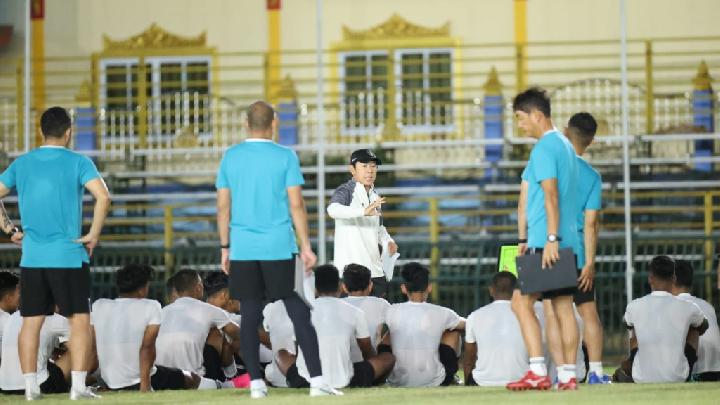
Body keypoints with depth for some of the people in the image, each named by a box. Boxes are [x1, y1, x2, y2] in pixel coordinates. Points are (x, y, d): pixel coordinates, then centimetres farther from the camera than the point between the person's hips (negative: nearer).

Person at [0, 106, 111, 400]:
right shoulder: (78, 163, -5)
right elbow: (102, 197, -18)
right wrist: (94, 234, -9)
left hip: (31, 257, 4)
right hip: (69, 256, -4)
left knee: (31, 321, 8)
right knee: (79, 320, 1)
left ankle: (30, 386, 7)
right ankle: (78, 386, -5)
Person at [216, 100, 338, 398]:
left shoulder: (231, 158, 6)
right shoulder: (285, 157, -2)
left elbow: (223, 206, 6)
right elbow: (296, 205, -5)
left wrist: (225, 248, 13)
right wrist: (306, 247, -1)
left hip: (242, 249, 2)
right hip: (279, 248, -2)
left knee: (250, 316, 6)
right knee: (299, 313, 1)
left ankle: (256, 383, 4)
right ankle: (317, 381, -4)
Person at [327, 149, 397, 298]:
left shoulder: (374, 196, 16)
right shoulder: (345, 191, -8)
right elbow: (333, 209, -31)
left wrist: (388, 241, 9)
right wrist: (364, 211, -45)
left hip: (375, 271, 7)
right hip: (351, 269, -7)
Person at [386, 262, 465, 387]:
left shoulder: (391, 312, -5)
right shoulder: (441, 313, -7)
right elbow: (465, 324, 16)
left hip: (398, 383, 1)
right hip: (433, 383, -1)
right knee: (453, 331, 20)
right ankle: (450, 379, 36)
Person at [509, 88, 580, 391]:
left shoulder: (544, 148, -10)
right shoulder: (565, 146, 19)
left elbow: (551, 196, -19)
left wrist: (551, 239, -22)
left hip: (546, 243, -9)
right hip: (568, 241, 9)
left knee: (521, 302, -7)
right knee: (564, 307, 6)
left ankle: (538, 373, -13)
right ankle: (569, 375, 4)